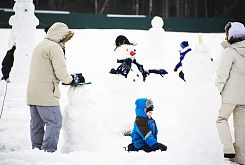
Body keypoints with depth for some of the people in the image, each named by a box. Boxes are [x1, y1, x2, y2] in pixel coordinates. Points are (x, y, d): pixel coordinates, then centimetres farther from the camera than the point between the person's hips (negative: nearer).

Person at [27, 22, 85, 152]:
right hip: (46, 94, -10)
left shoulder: (40, 45, 19)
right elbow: (61, 72, -15)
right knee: (54, 121, -8)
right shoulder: (55, 47, -11)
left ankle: (36, 149, 16)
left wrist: (71, 77, 14)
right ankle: (48, 151, -12)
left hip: (32, 93, 10)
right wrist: (72, 79, 4)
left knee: (36, 123, 12)